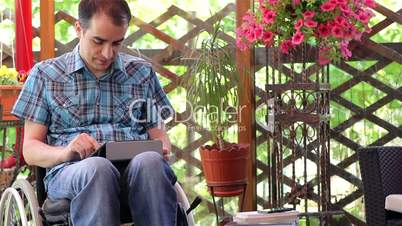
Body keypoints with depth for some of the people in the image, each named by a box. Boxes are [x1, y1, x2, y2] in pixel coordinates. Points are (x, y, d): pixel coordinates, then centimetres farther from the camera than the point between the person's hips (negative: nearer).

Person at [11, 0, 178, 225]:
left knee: (151, 162, -36)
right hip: (70, 171, -1)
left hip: (136, 167, 2)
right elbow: (30, 149, 12)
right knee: (97, 168, -39)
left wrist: (163, 148, -3)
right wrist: (64, 152, -11)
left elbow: (159, 134, 22)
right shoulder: (45, 74, 15)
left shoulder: (142, 72, 21)